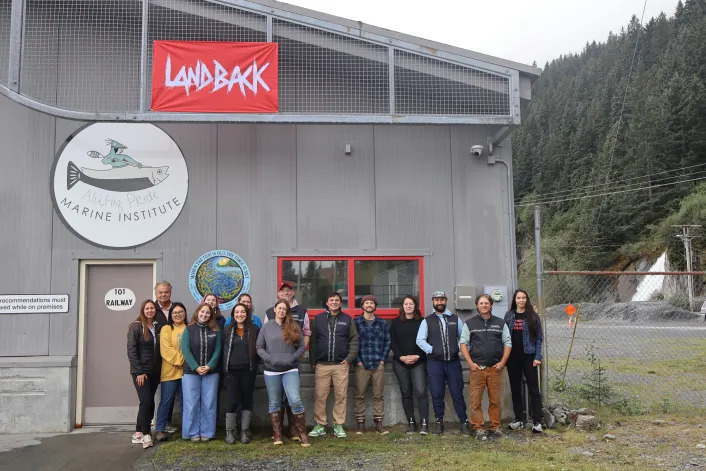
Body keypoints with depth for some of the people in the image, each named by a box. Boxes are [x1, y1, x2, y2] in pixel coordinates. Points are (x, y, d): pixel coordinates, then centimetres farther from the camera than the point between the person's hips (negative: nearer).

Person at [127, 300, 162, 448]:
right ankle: (145, 434, -3)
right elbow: (131, 350, -9)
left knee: (148, 403, 6)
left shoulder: (158, 327, 9)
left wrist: (160, 370, 4)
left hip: (154, 372, 5)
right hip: (140, 372, -5)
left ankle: (138, 434, 16)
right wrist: (139, 372, -14)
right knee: (146, 401, -12)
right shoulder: (136, 327, -5)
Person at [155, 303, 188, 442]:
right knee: (166, 400, -4)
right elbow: (166, 350, -8)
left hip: (186, 370, 3)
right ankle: (160, 429, 3)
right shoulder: (166, 329, 3)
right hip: (170, 371, -3)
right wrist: (180, 360, -14)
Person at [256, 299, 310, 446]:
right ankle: (277, 435, 17)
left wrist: (292, 358, -10)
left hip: (290, 370, -1)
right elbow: (259, 347, 5)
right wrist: (270, 358, -10)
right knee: (274, 402, 8)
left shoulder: (294, 326, 5)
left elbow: (302, 346, 4)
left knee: (295, 400, -11)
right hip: (271, 371, 1)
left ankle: (302, 433, 1)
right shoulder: (266, 327, 5)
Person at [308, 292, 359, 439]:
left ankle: (339, 425, 10)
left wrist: (349, 358, -4)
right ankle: (320, 425, 9)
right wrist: (313, 361, 4)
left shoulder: (348, 319, 9)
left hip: (341, 365, 0)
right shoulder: (318, 319, 9)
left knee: (341, 396, 1)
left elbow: (354, 340, 6)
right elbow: (312, 341, 10)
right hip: (322, 365, 0)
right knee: (320, 396, 0)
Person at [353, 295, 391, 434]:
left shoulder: (382, 323, 11)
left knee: (379, 395, 4)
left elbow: (387, 342, 12)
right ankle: (360, 423, 8)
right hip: (361, 365, -2)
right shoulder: (355, 322, 4)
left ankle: (378, 423, 10)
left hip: (378, 365, 2)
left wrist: (383, 359, 3)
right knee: (359, 395, 0)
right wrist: (357, 360, -5)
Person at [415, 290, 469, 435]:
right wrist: (432, 350, -7)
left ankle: (464, 423, 9)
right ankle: (439, 422, 16)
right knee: (437, 394, 4)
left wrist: (458, 349, -2)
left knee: (457, 393, 1)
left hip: (453, 362, 1)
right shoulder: (427, 321, 6)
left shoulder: (455, 319, 11)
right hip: (434, 362, 0)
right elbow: (420, 340, 1)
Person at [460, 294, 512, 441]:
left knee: (495, 400, 4)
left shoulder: (500, 323, 11)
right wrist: (470, 363, -6)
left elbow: (507, 343, 10)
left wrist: (502, 362, -2)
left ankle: (495, 427, 16)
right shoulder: (470, 323, 7)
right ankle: (479, 428, 6)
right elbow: (463, 343, 5)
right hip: (476, 368, -1)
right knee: (475, 401, -2)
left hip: (495, 368, 1)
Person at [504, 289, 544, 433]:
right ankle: (519, 419, 19)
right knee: (515, 389, 9)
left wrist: (538, 357, -10)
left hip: (528, 356, -3)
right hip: (513, 357, 3)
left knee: (533, 388, -2)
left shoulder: (533, 316, 0)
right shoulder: (509, 316, 6)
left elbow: (538, 338, -2)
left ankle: (537, 421, 1)